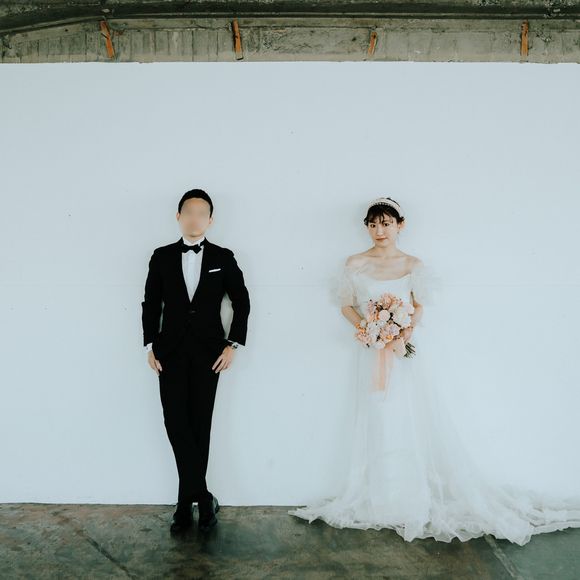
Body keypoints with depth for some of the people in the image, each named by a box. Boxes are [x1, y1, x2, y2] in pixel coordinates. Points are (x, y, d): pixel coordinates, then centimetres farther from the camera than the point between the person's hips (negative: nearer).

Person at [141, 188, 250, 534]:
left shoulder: (223, 258, 3)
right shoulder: (162, 257, 5)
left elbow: (242, 301, 5)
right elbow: (151, 303, 6)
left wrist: (233, 345, -3)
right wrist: (151, 346, 0)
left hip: (209, 353, 0)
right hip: (171, 352, 1)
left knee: (199, 426, 4)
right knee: (176, 423, -7)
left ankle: (187, 502, 17)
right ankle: (203, 498, 4)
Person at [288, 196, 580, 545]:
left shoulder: (413, 265, 2)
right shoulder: (355, 264, 1)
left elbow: (420, 306, 4)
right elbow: (346, 306, 6)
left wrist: (407, 330, -14)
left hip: (406, 352, 0)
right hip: (373, 354, 0)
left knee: (416, 422, 2)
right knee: (380, 425, 5)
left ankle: (422, 498, 17)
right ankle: (388, 501, 19)